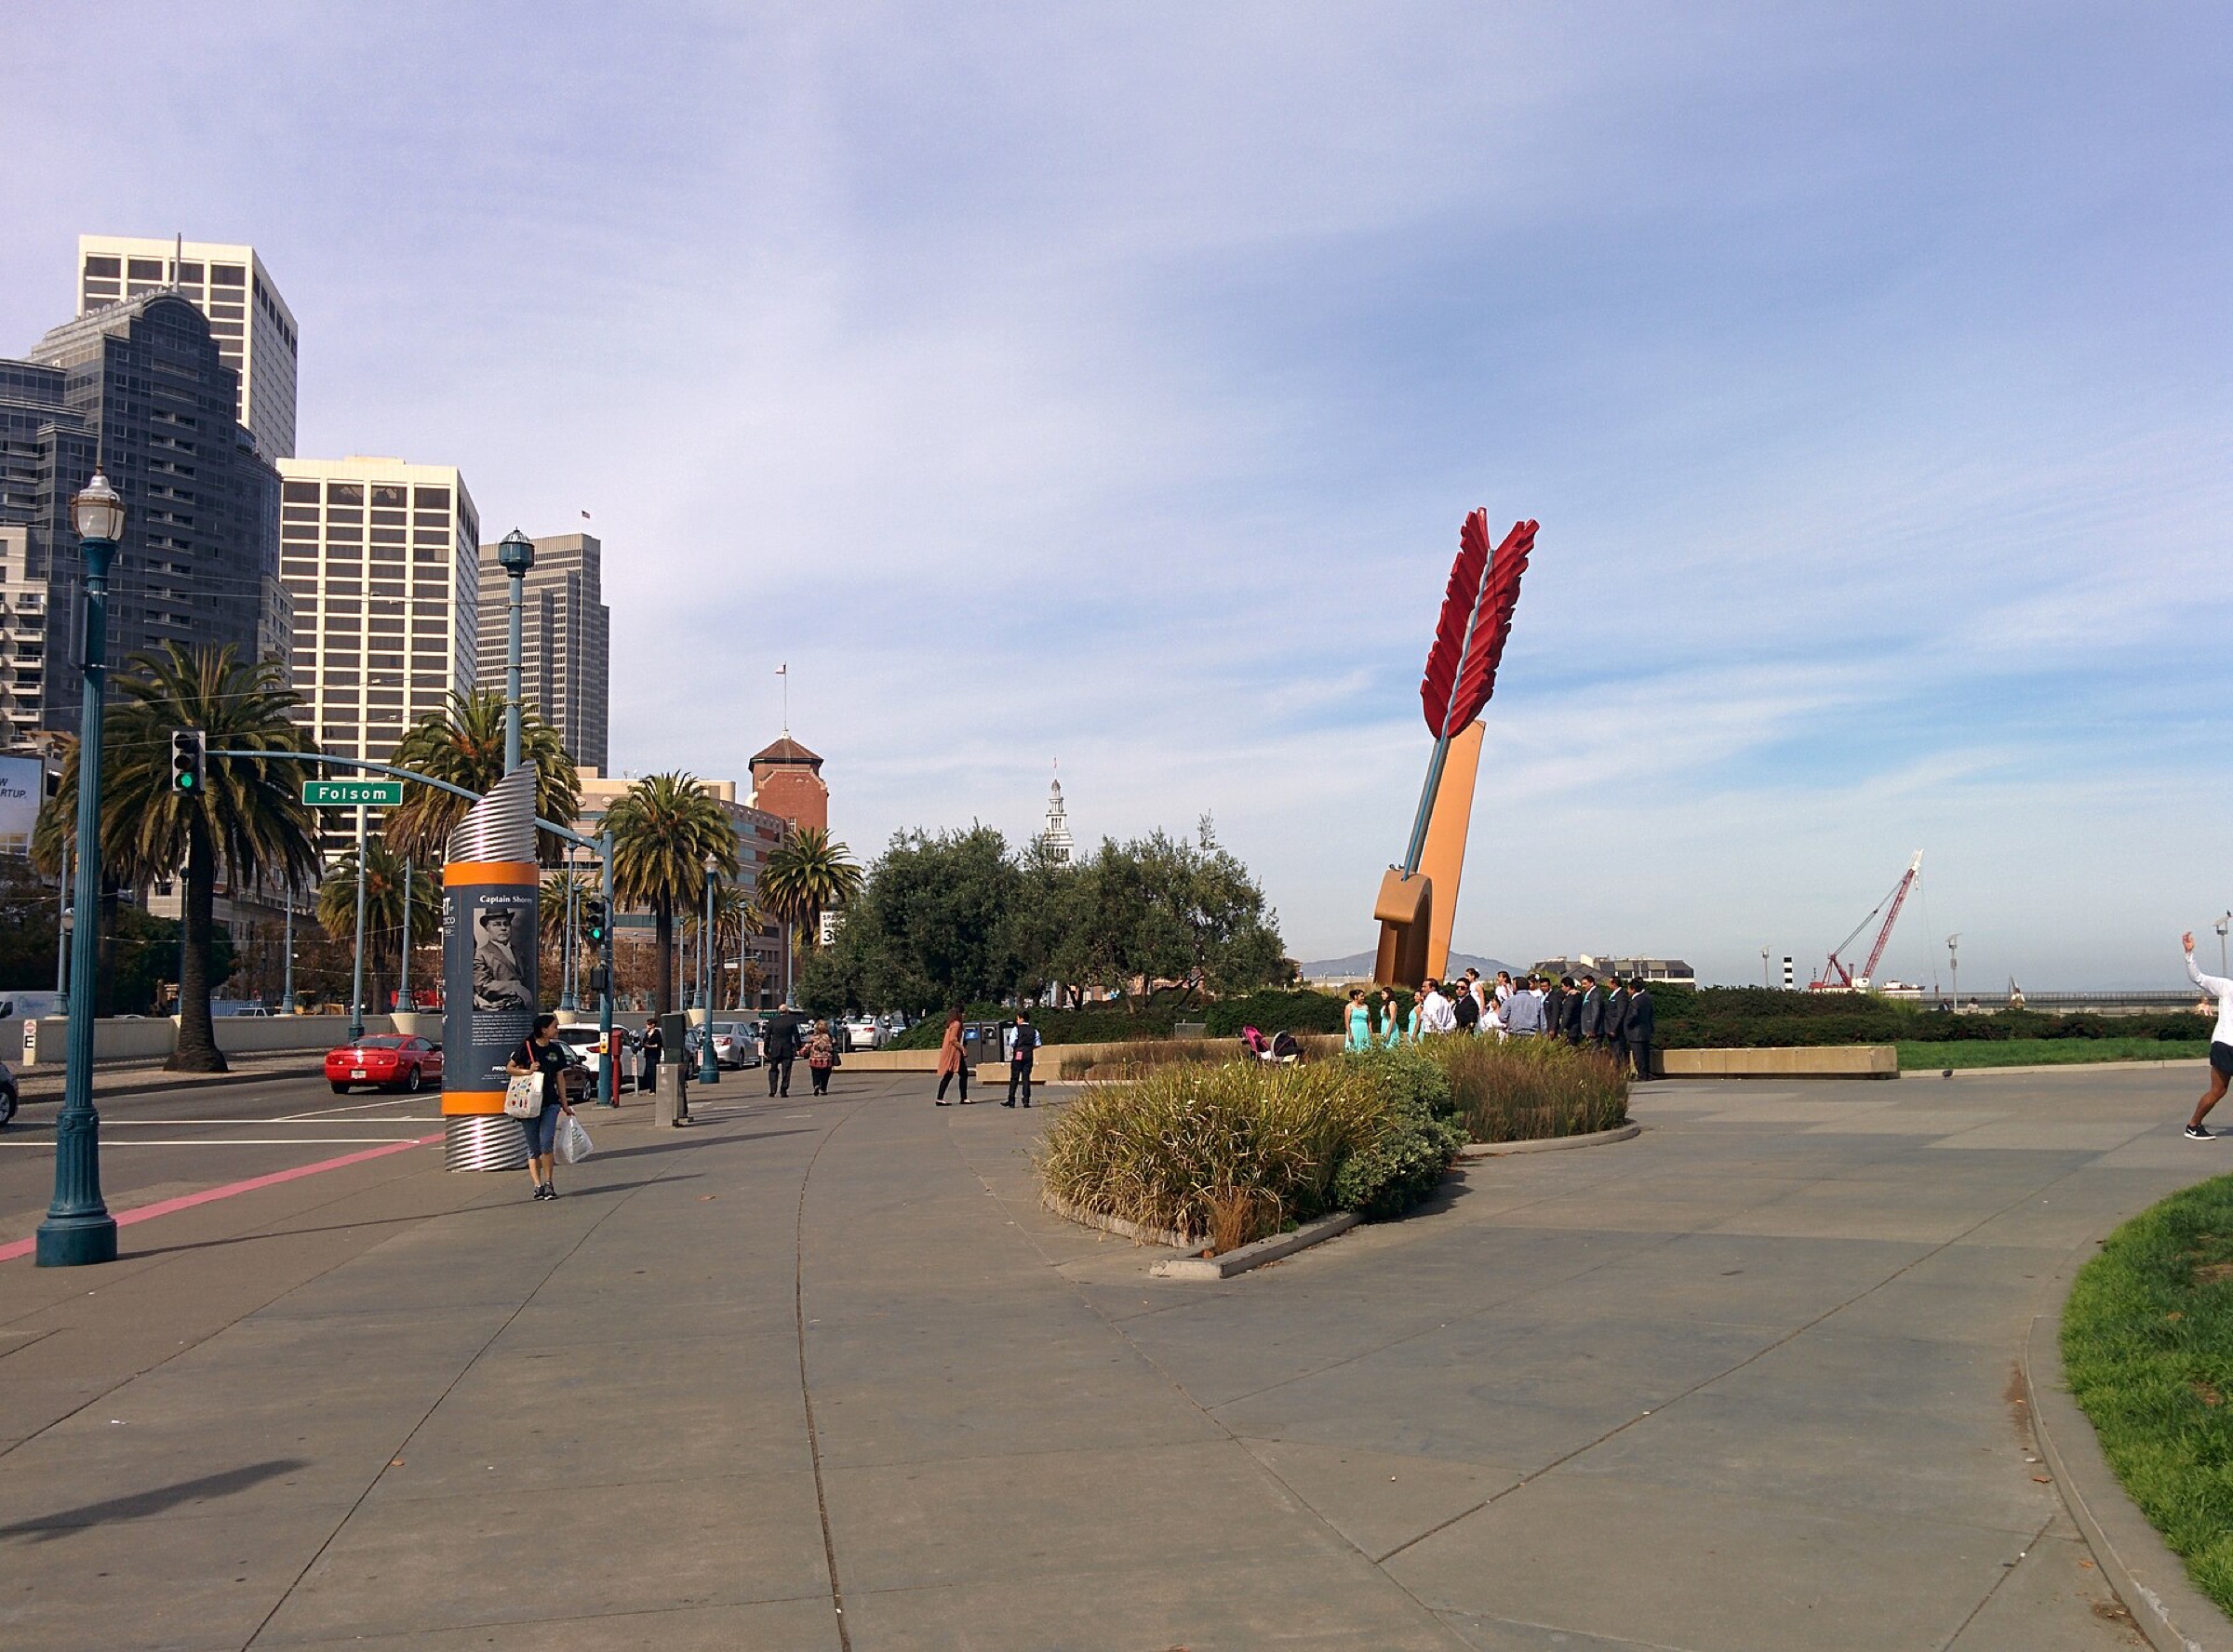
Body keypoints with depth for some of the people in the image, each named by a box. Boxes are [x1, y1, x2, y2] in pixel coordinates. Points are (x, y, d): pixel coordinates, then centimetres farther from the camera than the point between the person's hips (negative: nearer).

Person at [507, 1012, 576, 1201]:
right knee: (533, 1148, 3)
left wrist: (564, 1105, 14)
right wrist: (528, 1071, -16)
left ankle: (548, 1182, -2)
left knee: (547, 1142, -13)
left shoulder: (556, 1050, 8)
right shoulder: (527, 1047, -3)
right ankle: (538, 1185, 8)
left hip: (550, 1103, 2)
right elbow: (509, 1068, 2)